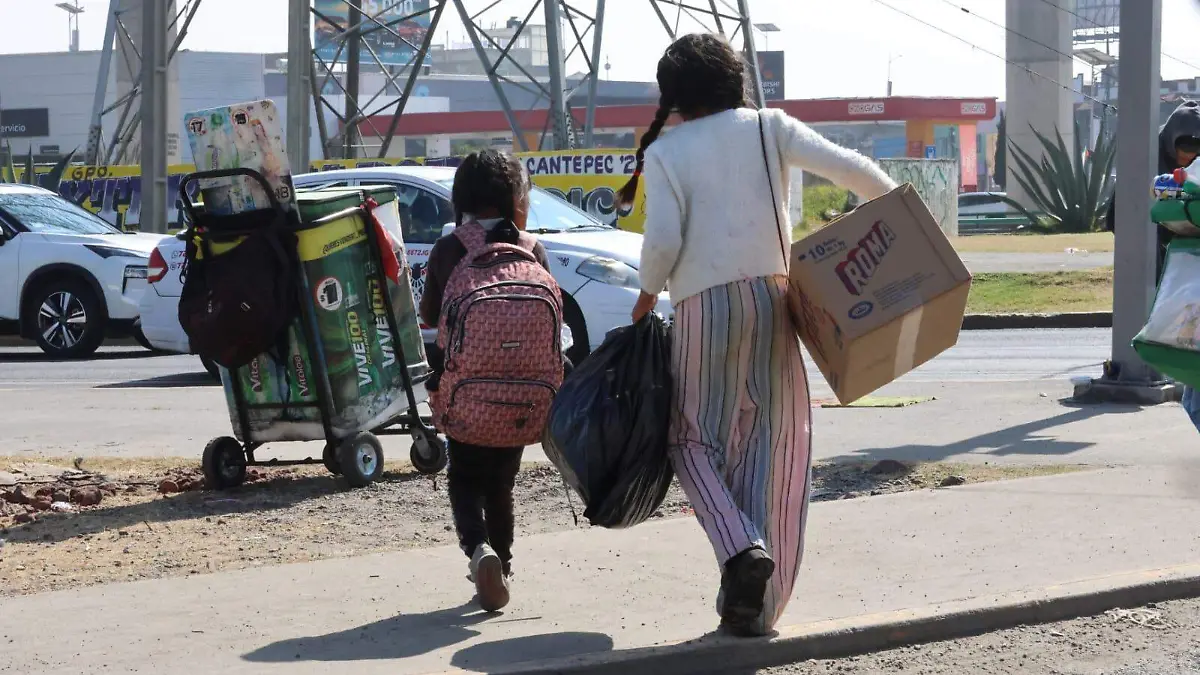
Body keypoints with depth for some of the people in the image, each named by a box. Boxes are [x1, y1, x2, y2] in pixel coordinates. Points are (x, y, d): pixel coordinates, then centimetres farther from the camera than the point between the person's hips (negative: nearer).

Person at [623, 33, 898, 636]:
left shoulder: (664, 152, 1)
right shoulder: (767, 128, 6)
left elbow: (662, 241, -8)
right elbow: (850, 169, -2)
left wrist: (648, 292, 10)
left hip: (701, 308, -2)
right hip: (769, 297, 2)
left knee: (695, 439, 12)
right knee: (769, 447, 7)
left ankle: (743, 548, -15)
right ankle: (753, 605, 7)